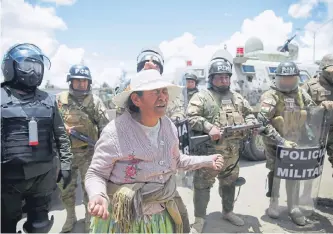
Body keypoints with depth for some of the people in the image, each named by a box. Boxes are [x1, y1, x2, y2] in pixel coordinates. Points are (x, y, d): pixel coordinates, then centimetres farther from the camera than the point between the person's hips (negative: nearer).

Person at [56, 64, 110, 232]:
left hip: (88, 152, -2)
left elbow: (105, 126, -3)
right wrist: (63, 128, -14)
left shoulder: (95, 101, -2)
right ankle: (70, 217, 34)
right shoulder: (60, 99, 2)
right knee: (66, 187, 13)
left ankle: (89, 218, 27)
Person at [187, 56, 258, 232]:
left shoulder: (237, 97, 14)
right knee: (203, 185, 2)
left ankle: (228, 212, 40)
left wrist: (250, 124, -1)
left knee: (229, 183, 20)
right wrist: (209, 127, -27)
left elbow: (249, 113, 21)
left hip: (232, 152, 6)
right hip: (208, 150, -5)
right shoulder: (201, 97, -5)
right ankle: (199, 219, 17)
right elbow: (191, 118, -15)